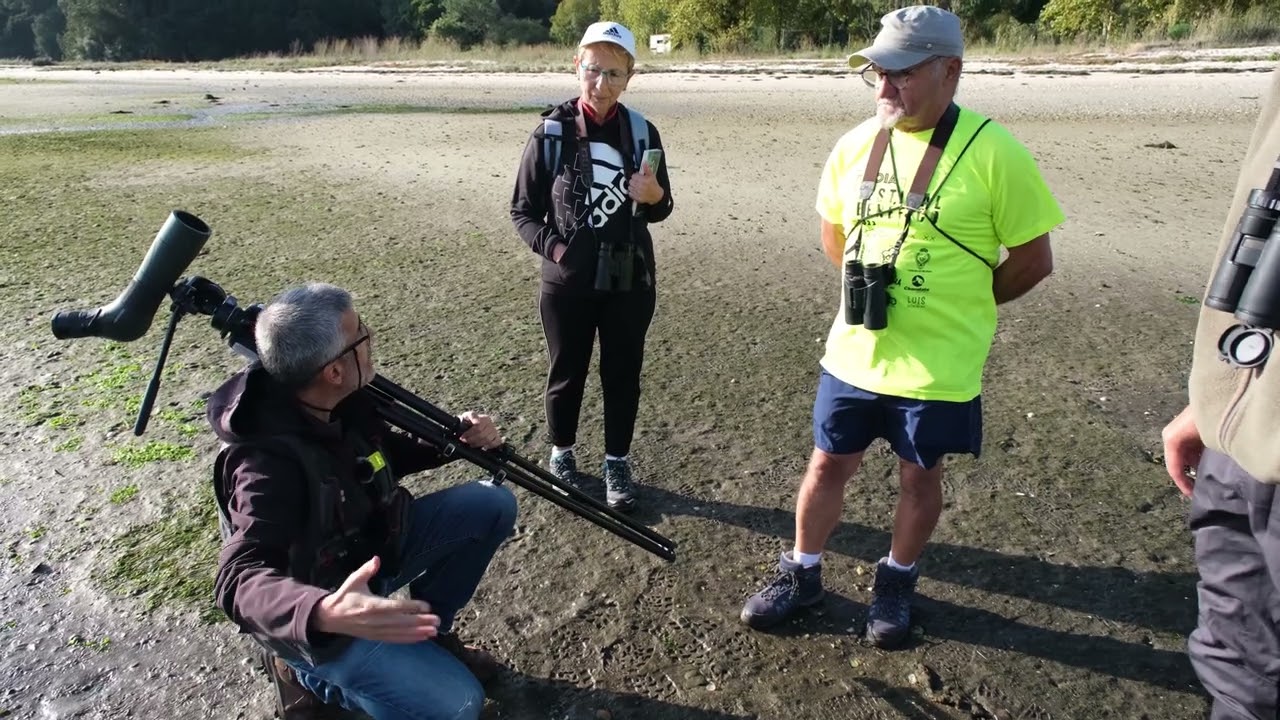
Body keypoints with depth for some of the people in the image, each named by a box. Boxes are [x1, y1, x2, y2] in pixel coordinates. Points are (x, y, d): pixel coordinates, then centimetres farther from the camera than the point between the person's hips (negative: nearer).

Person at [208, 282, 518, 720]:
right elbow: (240, 579, -42)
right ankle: (306, 670, 4)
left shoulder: (339, 403, -10)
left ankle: (427, 630, 14)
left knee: (493, 506, -1)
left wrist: (454, 437, -9)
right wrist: (325, 613, -61)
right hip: (318, 605, -7)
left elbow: (384, 456, 8)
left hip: (368, 546, 8)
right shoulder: (269, 462, -34)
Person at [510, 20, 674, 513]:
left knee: (622, 375, 12)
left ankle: (617, 463, 30)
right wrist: (552, 246, -19)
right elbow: (522, 210, -2)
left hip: (629, 283, 2)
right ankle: (561, 456, 36)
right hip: (567, 284, -1)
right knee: (566, 374, 15)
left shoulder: (642, 132, -2)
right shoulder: (551, 133, -7)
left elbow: (660, 211, 6)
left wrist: (653, 196, -16)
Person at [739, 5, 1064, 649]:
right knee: (828, 465, 14)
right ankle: (802, 574, 34)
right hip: (852, 352, 4)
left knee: (919, 475, 14)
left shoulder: (994, 153, -14)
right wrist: (872, 292, 10)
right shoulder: (854, 146, 0)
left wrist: (960, 304, 2)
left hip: (939, 365, -4)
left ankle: (897, 581, 38)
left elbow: (1033, 260, -6)